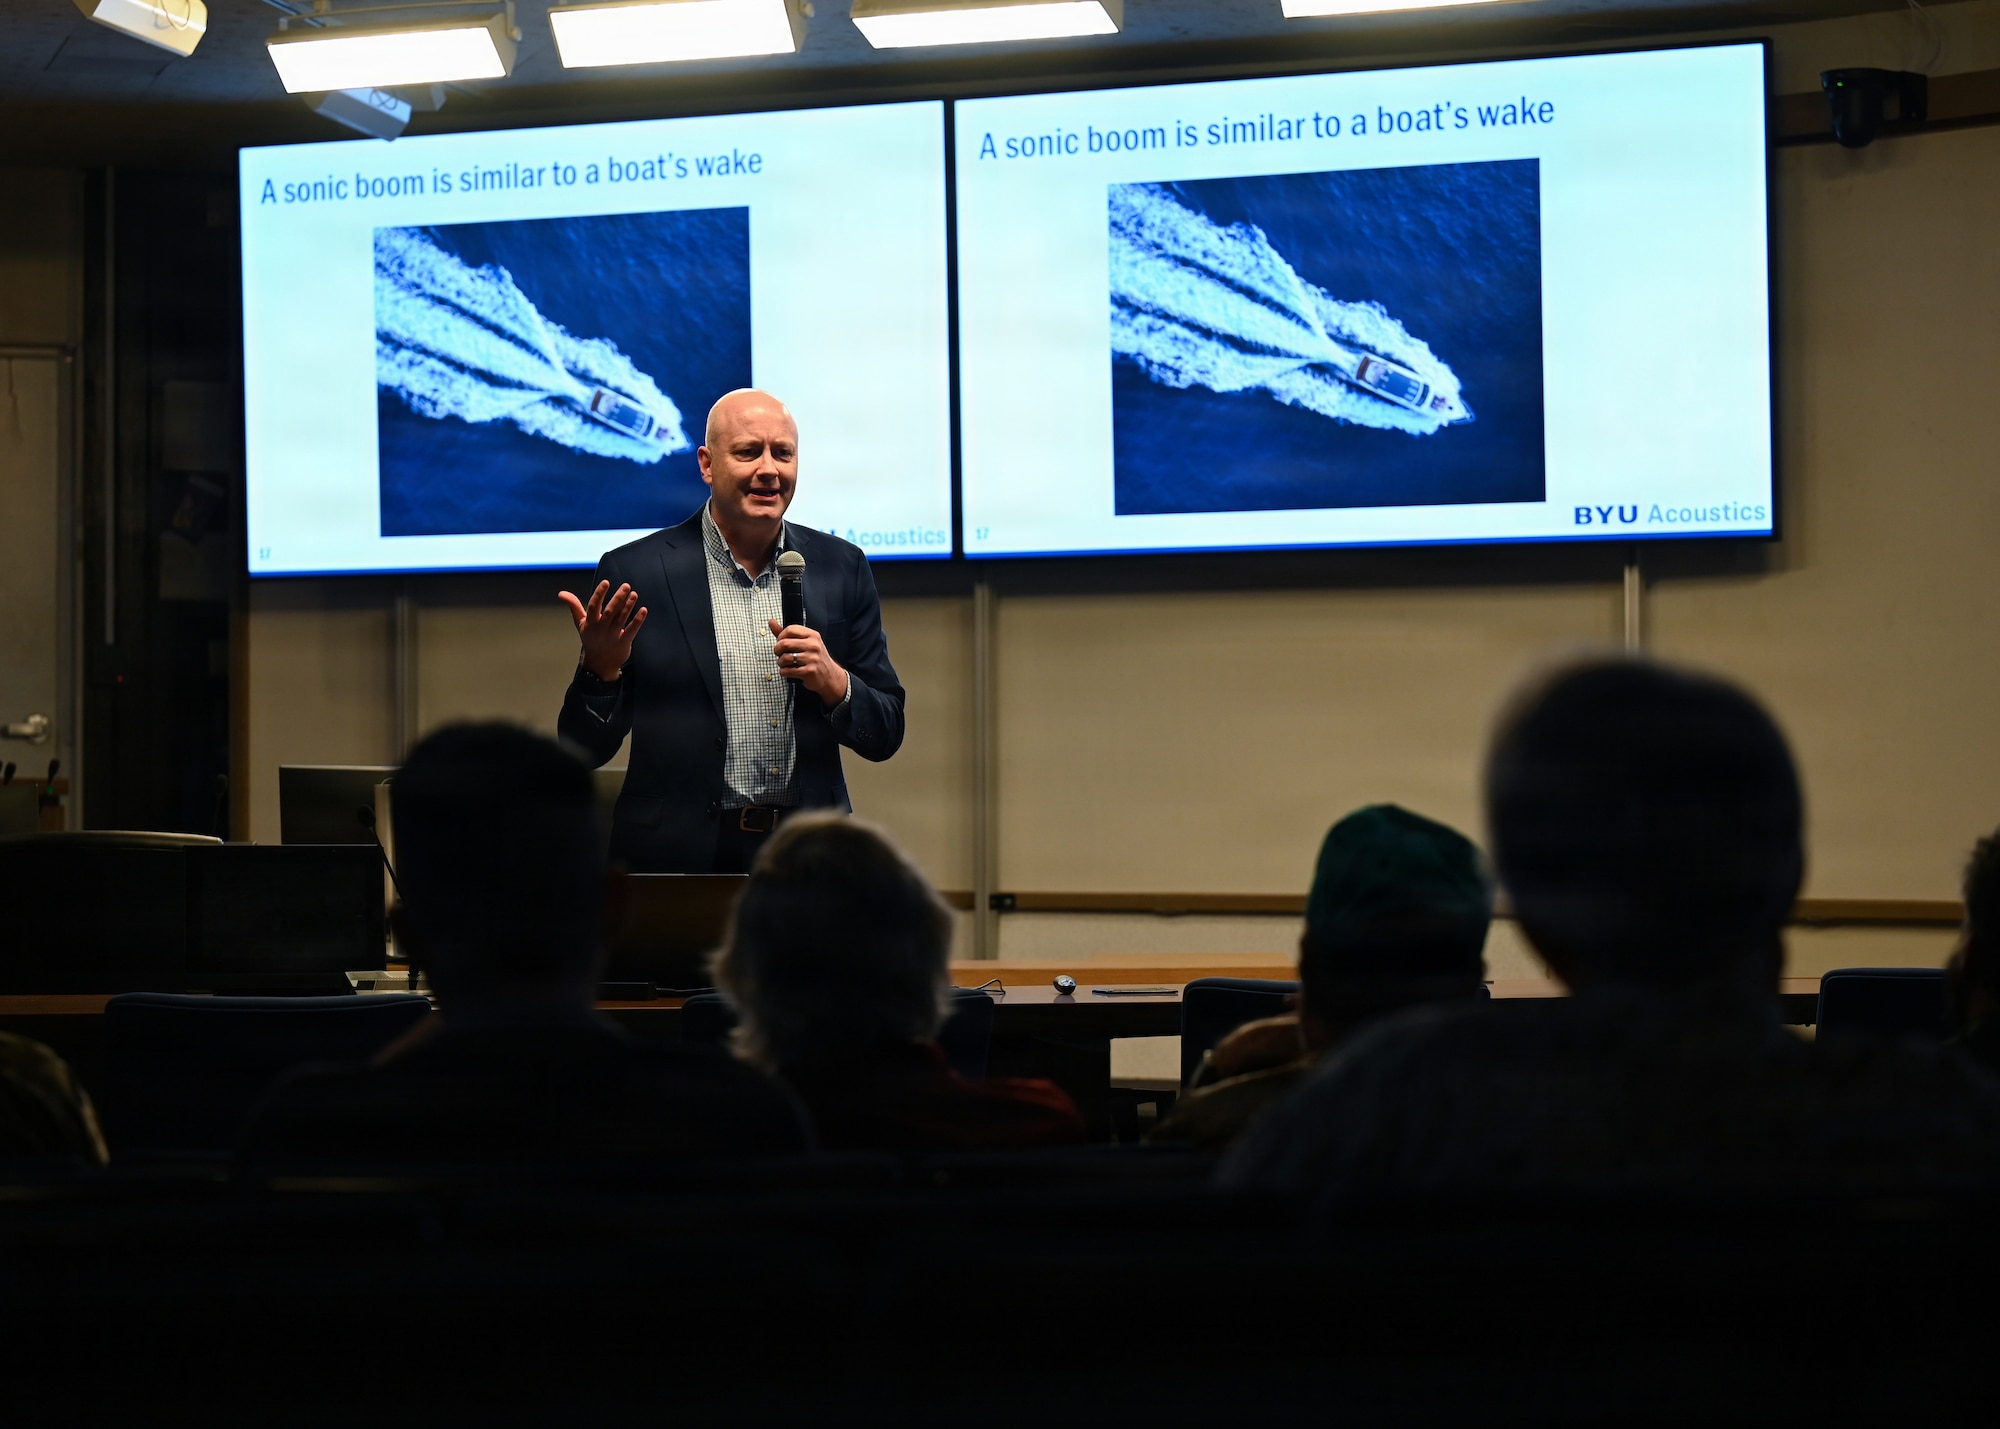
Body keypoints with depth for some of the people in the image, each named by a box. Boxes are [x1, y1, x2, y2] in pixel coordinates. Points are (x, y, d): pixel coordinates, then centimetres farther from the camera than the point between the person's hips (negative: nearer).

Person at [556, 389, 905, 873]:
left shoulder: (841, 567, 6)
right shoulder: (634, 573, -4)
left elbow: (885, 735, 7)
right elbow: (586, 751, -2)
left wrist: (833, 682, -13)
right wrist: (600, 667, -22)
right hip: (679, 862, -2)